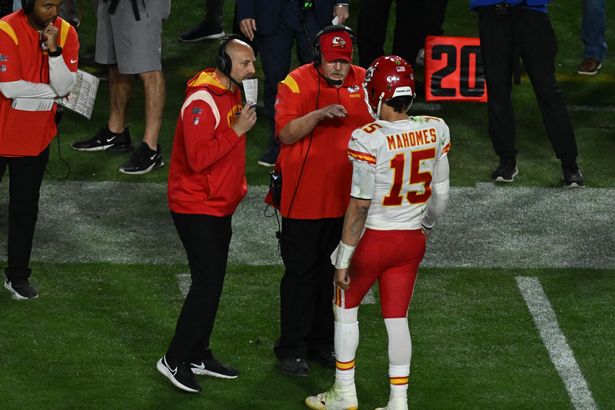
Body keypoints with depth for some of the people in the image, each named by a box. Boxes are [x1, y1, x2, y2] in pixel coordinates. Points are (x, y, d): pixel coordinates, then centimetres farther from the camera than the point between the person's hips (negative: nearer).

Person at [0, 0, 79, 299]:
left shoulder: (66, 33, -6)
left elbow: (65, 86, -13)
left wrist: (54, 49, -27)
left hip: (35, 138, 4)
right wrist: (52, 90, -13)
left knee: (25, 207, 12)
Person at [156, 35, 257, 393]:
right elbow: (198, 157, -29)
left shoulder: (233, 94, 8)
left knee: (213, 283, 13)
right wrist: (237, 130, -28)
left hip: (220, 206, 9)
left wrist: (237, 187, 16)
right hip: (196, 207, -9)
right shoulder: (202, 101, -22)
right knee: (207, 283, -10)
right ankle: (175, 360, -1)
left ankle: (199, 355, 23)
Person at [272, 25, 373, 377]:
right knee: (301, 273, 1)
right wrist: (318, 115, -32)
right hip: (303, 198, -4)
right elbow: (286, 133, -18)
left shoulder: (363, 82, 3)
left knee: (333, 272, 14)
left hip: (345, 197, 4)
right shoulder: (296, 83, -9)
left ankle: (323, 343, 26)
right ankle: (292, 349, 9)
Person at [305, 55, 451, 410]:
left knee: (346, 307, 17)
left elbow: (360, 206, -19)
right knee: (397, 318, 15)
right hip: (412, 241, 4)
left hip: (373, 239, -4)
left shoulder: (369, 140, -23)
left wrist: (343, 259, -10)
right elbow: (440, 194, 5)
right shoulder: (434, 131, -6)